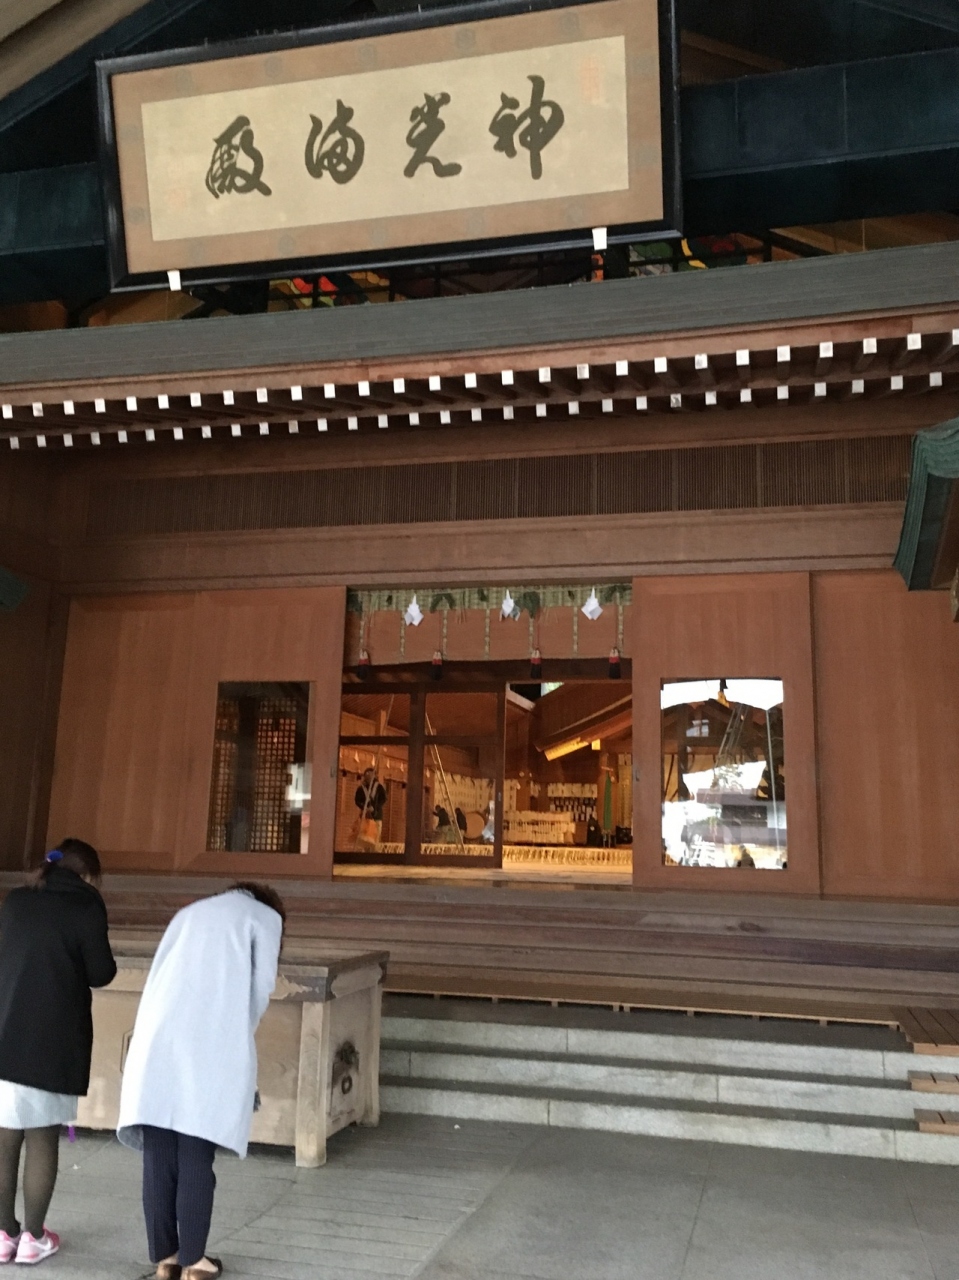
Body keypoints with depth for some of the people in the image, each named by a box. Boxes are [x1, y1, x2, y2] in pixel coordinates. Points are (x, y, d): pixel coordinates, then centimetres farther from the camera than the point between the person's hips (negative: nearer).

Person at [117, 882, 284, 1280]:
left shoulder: (191, 912, 28)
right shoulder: (265, 917, 14)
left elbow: (156, 978, 19)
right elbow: (261, 987, 6)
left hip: (158, 1041, 4)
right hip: (211, 1046, -4)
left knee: (157, 1159, 10)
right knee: (196, 1160, 4)